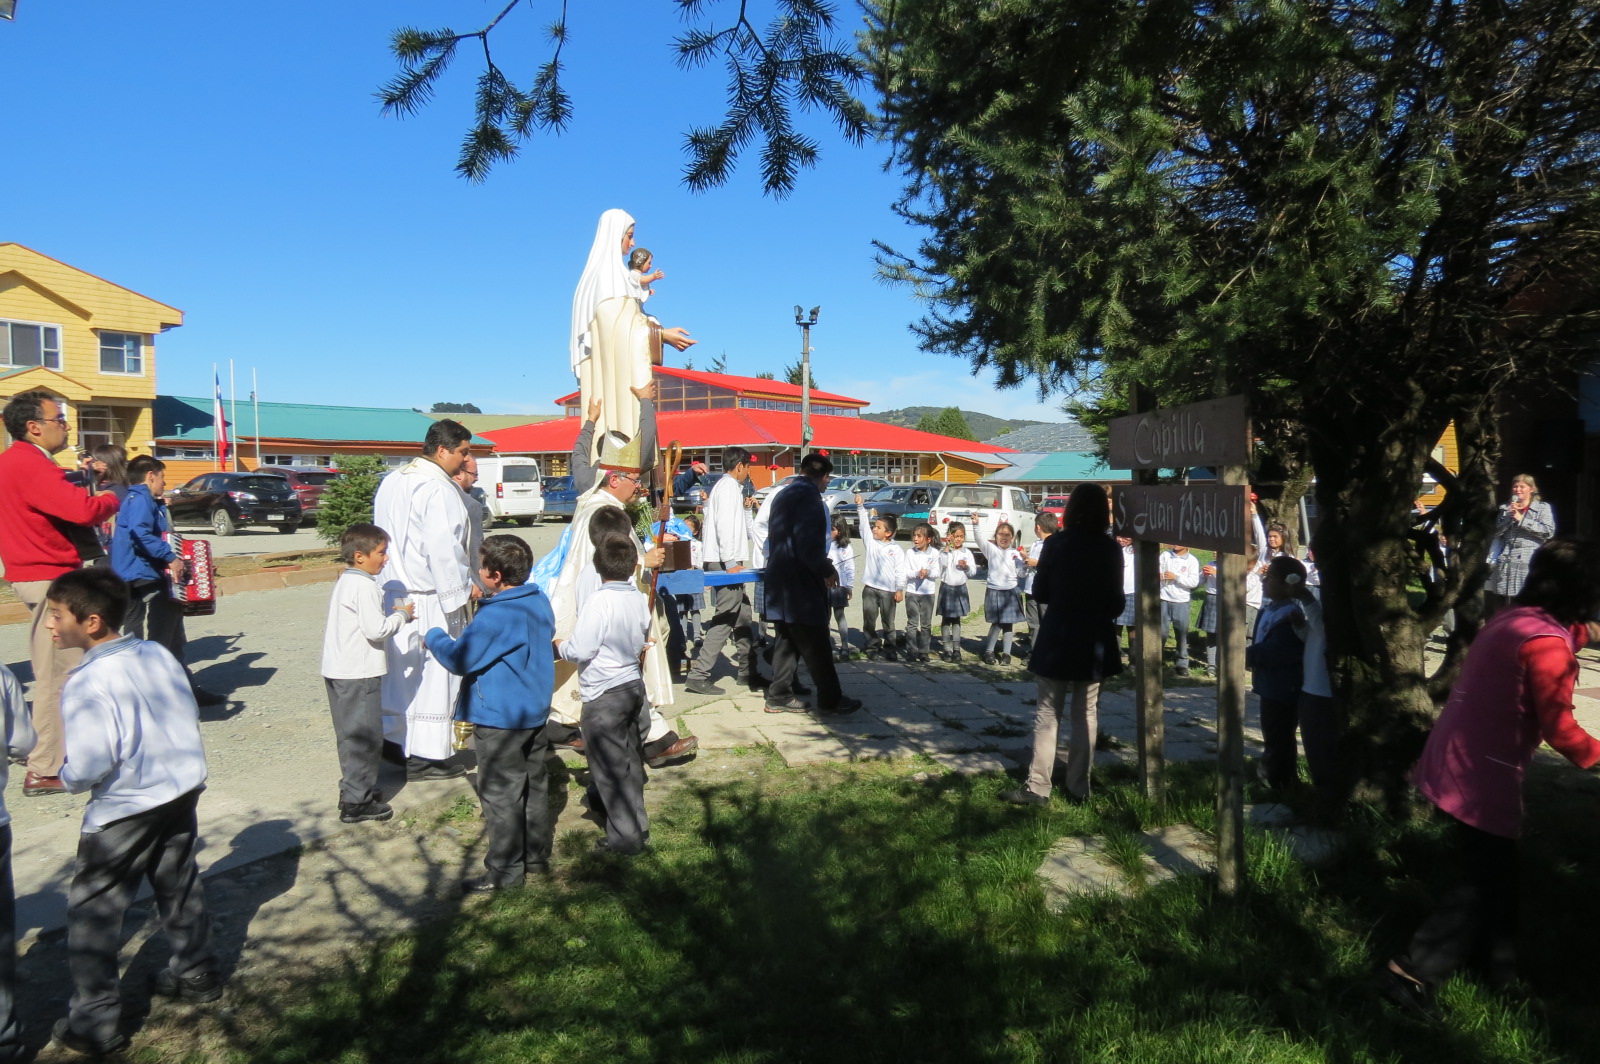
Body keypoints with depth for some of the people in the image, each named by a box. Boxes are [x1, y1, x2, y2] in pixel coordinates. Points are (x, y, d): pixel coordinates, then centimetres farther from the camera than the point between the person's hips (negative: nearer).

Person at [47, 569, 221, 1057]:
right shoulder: (158, 654, -3)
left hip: (125, 811, -7)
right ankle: (196, 973, 38)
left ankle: (95, 1022, 17)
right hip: (183, 790, 7)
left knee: (92, 912, 9)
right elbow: (190, 717, 7)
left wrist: (63, 778, -2)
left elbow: (89, 768, -23)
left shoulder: (87, 683, -22)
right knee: (180, 888, 22)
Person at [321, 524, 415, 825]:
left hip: (338, 671, 10)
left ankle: (355, 789, 30)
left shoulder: (344, 582, 13)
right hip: (359, 674, -10)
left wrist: (392, 614, 12)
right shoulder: (364, 586, -18)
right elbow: (376, 630, -22)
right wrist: (401, 616, -7)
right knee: (364, 737, -2)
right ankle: (357, 803, 3)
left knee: (351, 735, 19)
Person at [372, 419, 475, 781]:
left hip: (393, 591, 9)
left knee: (400, 667, 18)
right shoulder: (438, 489, -17)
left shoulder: (392, 481, 12)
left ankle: (394, 738, 29)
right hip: (429, 598, -9)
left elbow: (383, 535, 17)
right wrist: (465, 587, -11)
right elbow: (443, 549, -21)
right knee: (433, 672, -1)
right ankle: (425, 757, 4)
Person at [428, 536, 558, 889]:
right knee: (534, 786, 17)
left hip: (500, 720, -9)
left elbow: (459, 660, -19)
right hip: (536, 713, 9)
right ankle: (537, 857, 29)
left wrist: (434, 637, 1)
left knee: (500, 794, 3)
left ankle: (505, 870, 12)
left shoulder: (494, 617, -24)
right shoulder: (540, 602, 1)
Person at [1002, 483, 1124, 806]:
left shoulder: (1056, 544, -8)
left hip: (1057, 640, -1)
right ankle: (1079, 786, 15)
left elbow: (1040, 591, -3)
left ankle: (1038, 787, 3)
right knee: (1086, 714, 11)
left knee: (1047, 713, 5)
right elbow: (1116, 601, -2)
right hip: (1094, 641, 1)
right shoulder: (1110, 548, -6)